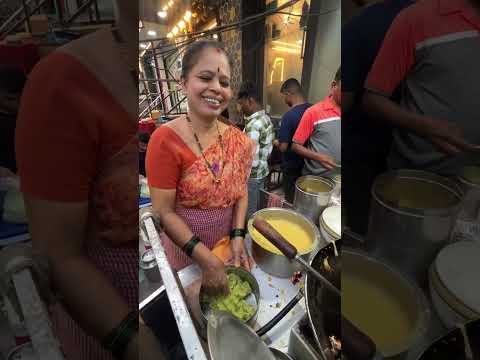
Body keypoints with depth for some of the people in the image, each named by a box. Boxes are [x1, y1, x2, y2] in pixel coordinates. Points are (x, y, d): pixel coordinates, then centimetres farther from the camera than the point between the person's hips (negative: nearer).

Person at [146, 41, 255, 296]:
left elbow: (241, 193, -2)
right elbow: (164, 212, -20)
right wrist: (206, 259, -23)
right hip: (185, 246, -4)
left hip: (228, 243, 5)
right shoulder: (165, 140, -22)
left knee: (233, 290, 29)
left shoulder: (238, 139, -8)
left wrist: (238, 237, -13)